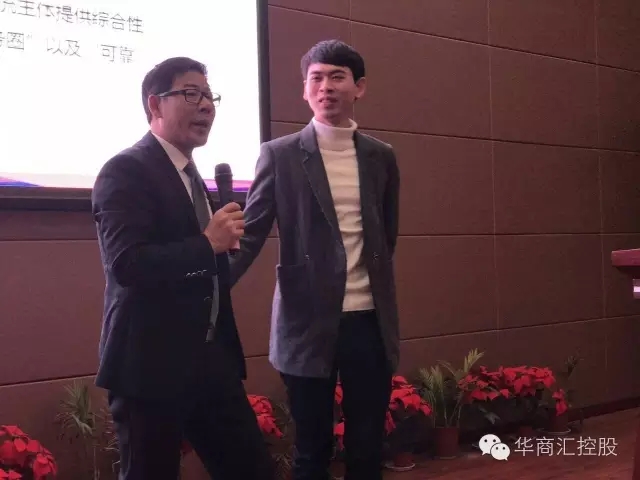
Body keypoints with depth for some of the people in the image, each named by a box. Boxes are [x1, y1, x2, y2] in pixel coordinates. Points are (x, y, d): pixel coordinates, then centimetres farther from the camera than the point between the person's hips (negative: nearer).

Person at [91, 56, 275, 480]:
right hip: (151, 363, -8)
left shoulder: (192, 175, 17)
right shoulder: (126, 170, -12)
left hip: (211, 358, 8)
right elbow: (126, 263, -25)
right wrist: (208, 243, -21)